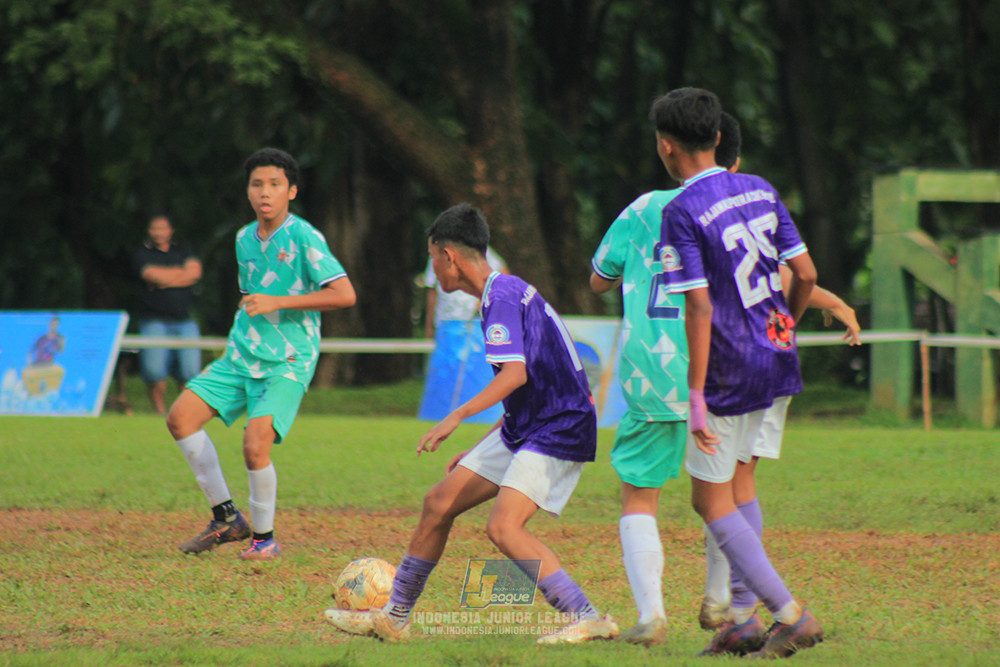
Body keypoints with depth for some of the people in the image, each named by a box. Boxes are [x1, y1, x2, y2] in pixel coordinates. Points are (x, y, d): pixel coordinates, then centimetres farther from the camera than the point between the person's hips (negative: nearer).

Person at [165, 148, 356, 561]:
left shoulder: (303, 237, -11)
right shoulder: (245, 239, 11)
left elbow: (344, 294, -20)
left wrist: (276, 303, -21)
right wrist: (244, 328, 17)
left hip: (288, 361, -7)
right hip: (242, 356, 7)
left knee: (256, 445, -22)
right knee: (181, 416, -7)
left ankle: (265, 538, 1)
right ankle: (226, 518, 3)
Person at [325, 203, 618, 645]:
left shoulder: (502, 296, -14)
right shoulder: (506, 292, 17)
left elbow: (515, 374, -27)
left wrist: (458, 416, -28)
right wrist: (480, 451, 25)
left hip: (559, 431, -10)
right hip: (523, 429, 10)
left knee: (503, 526, -23)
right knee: (439, 504, 10)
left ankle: (588, 619, -18)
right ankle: (394, 618, 21)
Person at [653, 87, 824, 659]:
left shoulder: (681, 213, -15)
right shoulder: (761, 191, 5)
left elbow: (700, 308, -20)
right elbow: (806, 275, 5)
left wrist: (696, 395, -18)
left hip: (730, 373, -7)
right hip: (777, 364, 7)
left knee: (714, 504, 2)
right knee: (734, 491, 19)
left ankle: (791, 613, -7)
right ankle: (748, 618, 16)